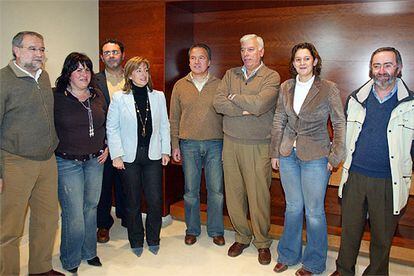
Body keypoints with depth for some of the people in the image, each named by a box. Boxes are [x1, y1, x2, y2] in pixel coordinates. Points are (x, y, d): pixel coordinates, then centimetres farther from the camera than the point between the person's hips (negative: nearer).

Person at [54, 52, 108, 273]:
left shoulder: (97, 96, 6)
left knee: (91, 208, 14)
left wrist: (106, 148, 10)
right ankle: (70, 261, 20)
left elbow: (107, 124, 17)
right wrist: (55, 152, -7)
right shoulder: (56, 98, -9)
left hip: (95, 161, 5)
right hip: (67, 163, -4)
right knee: (74, 214, -3)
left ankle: (89, 252, 33)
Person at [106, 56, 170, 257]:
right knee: (132, 202, 9)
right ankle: (136, 241, 28)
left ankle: (153, 239, 24)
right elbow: (112, 128, -1)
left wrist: (165, 151, 4)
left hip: (153, 156, 2)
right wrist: (116, 155, -6)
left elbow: (164, 125, 8)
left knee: (155, 200, 2)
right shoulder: (119, 98, -2)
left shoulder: (158, 96, 5)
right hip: (129, 157, -1)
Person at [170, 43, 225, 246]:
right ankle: (192, 230, 26)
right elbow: (174, 118, 8)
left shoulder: (219, 84, 3)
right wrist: (175, 145, 4)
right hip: (188, 144, 1)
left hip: (215, 144, -1)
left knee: (216, 190, 5)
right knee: (190, 190, 9)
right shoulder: (180, 85, 6)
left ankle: (216, 231, 22)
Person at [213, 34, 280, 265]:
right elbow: (219, 103, -4)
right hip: (231, 143, 4)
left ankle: (263, 243, 22)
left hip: (258, 146, -4)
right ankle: (242, 237, 29)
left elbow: (259, 104, -20)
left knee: (259, 196, 2)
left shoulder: (271, 77, -2)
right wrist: (247, 109, -13)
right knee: (234, 194, 10)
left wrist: (234, 97, -6)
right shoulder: (231, 74, 10)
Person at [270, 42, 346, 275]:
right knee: (293, 206, 16)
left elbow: (339, 124, -4)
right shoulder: (286, 87, 5)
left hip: (315, 157, -3)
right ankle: (288, 255, 33)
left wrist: (334, 158, -7)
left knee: (314, 212, 5)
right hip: (288, 154, 4)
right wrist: (275, 152, 9)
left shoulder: (329, 89, -7)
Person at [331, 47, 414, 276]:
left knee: (382, 236, 13)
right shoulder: (356, 98, 6)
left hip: (389, 182, -2)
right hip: (355, 176, 2)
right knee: (350, 229, 14)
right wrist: (340, 157, 14)